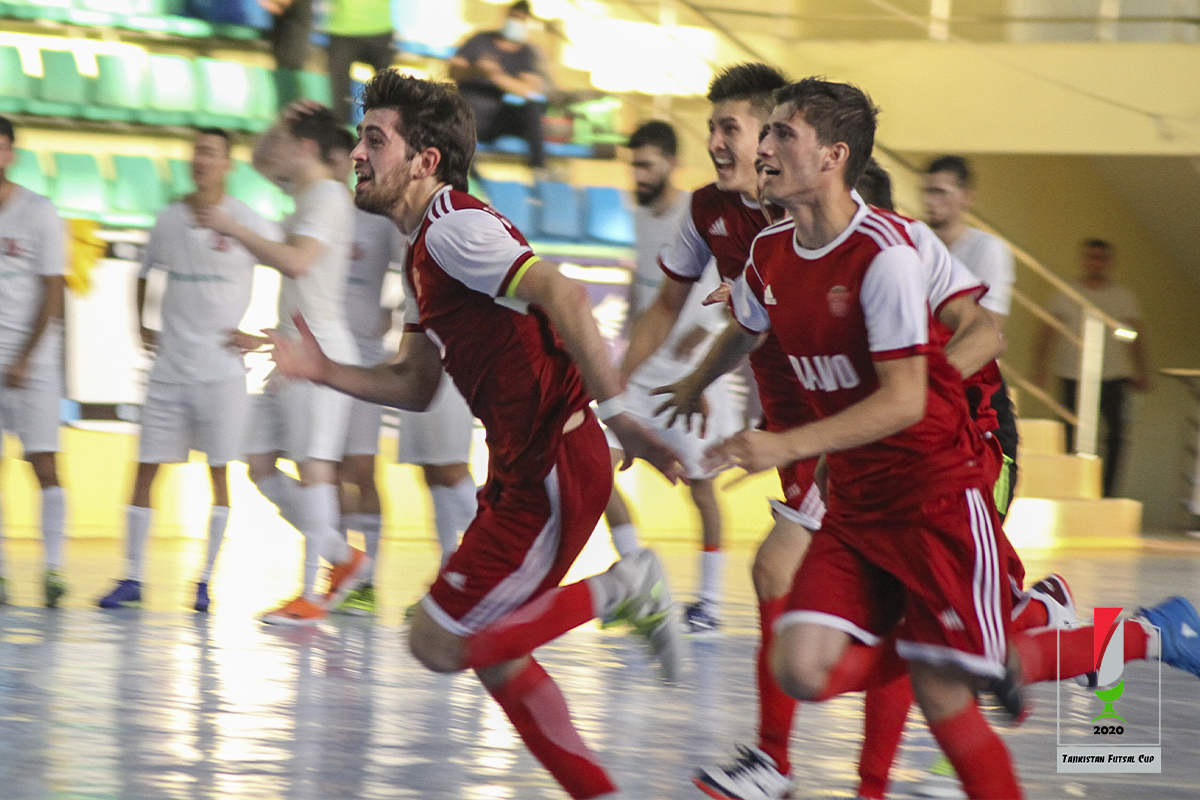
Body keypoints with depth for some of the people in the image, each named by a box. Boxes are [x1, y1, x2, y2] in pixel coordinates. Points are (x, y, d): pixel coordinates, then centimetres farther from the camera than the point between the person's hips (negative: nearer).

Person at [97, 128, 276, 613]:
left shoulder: (247, 224, -6)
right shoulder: (169, 220, 7)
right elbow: (144, 272, 25)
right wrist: (140, 324, 15)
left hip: (222, 368, -4)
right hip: (170, 367, 4)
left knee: (219, 472, -1)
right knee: (145, 468, 0)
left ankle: (206, 581, 6)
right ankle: (133, 578, 5)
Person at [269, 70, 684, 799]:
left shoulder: (455, 226, -15)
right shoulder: (424, 251, 17)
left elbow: (562, 296, -28)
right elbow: (416, 385, 22)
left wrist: (618, 414, -32)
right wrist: (324, 371, 11)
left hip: (555, 469, -10)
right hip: (522, 467, 10)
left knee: (439, 643, -4)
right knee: (494, 655, 15)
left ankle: (621, 590, -1)